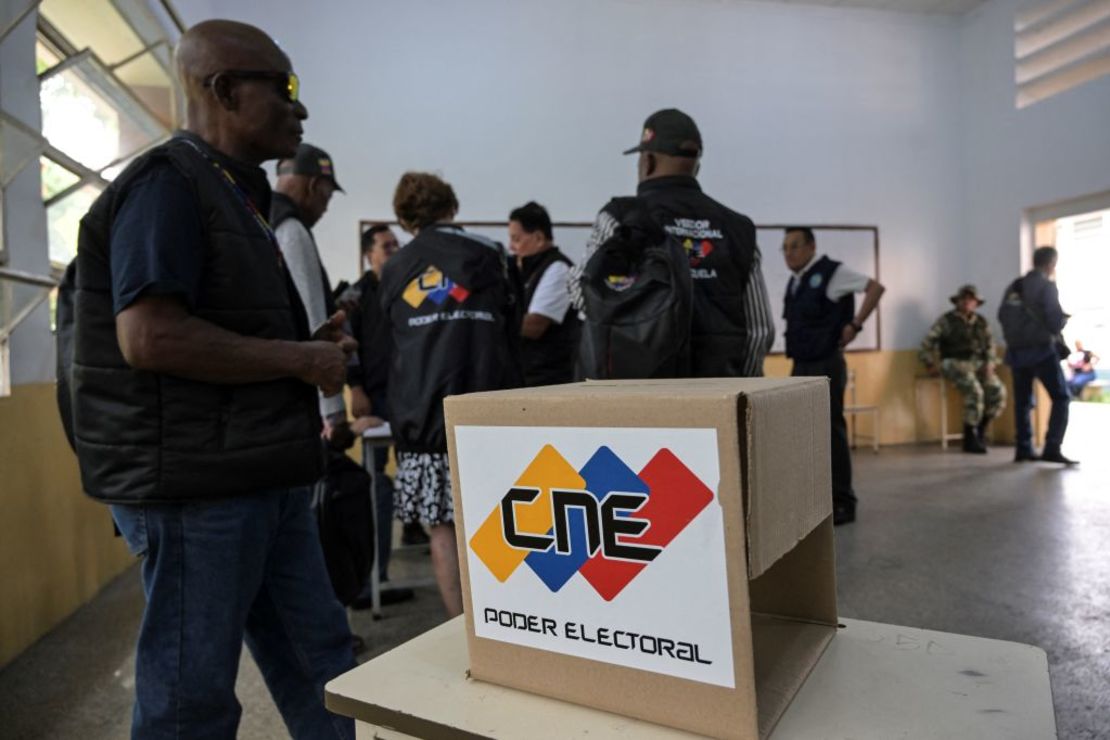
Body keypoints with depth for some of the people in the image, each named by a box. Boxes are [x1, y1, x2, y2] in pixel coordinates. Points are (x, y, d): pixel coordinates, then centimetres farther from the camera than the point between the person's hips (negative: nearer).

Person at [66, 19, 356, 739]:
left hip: (263, 476, 9)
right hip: (193, 482, -9)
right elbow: (149, 338, -23)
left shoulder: (234, 193, 18)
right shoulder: (167, 185, -11)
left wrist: (311, 345, 8)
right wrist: (300, 360, -15)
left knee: (321, 665, 16)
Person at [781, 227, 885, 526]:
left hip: (825, 365, -8)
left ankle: (842, 503, 4)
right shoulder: (794, 282, 14)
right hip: (800, 366, 8)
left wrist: (854, 325, -15)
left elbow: (875, 287, -13)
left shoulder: (831, 272, -8)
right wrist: (796, 358, 13)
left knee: (831, 431, -5)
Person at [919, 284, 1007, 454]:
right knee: (975, 390, -31)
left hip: (979, 365, 5)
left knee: (999, 391, -20)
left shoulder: (982, 323, 17)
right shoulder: (946, 321, 1)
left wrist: (990, 364, 0)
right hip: (955, 364, -5)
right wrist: (931, 365, -11)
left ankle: (980, 430, 3)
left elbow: (990, 346, 18)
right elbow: (927, 343, -2)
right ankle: (970, 438, -18)